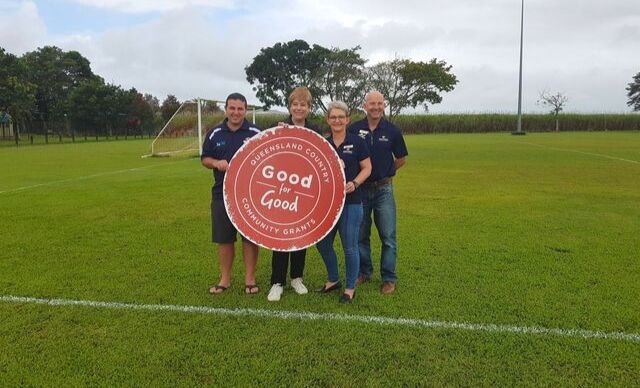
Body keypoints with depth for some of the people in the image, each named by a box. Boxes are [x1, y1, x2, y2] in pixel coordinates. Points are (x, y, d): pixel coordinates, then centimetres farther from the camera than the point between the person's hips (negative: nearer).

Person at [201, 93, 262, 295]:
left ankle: (250, 278, 19)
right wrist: (216, 163, -10)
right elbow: (205, 158, 11)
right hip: (222, 193, 2)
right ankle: (225, 279, 24)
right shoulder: (215, 133, 6)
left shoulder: (257, 133, -1)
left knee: (250, 237, 4)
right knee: (224, 238, 9)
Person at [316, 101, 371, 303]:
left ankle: (350, 287, 19)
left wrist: (354, 183, -17)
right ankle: (333, 280, 33)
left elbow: (367, 168, -3)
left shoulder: (356, 142, -4)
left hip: (351, 201, -4)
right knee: (322, 243, 12)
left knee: (349, 246, 2)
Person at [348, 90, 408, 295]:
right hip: (360, 189, 1)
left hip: (383, 189, 0)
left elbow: (401, 159, 11)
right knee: (361, 235, 12)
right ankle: (364, 272, 29)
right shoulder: (354, 130, -3)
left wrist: (385, 171, 8)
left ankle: (389, 278, 15)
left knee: (388, 237, 2)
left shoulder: (392, 131, -2)